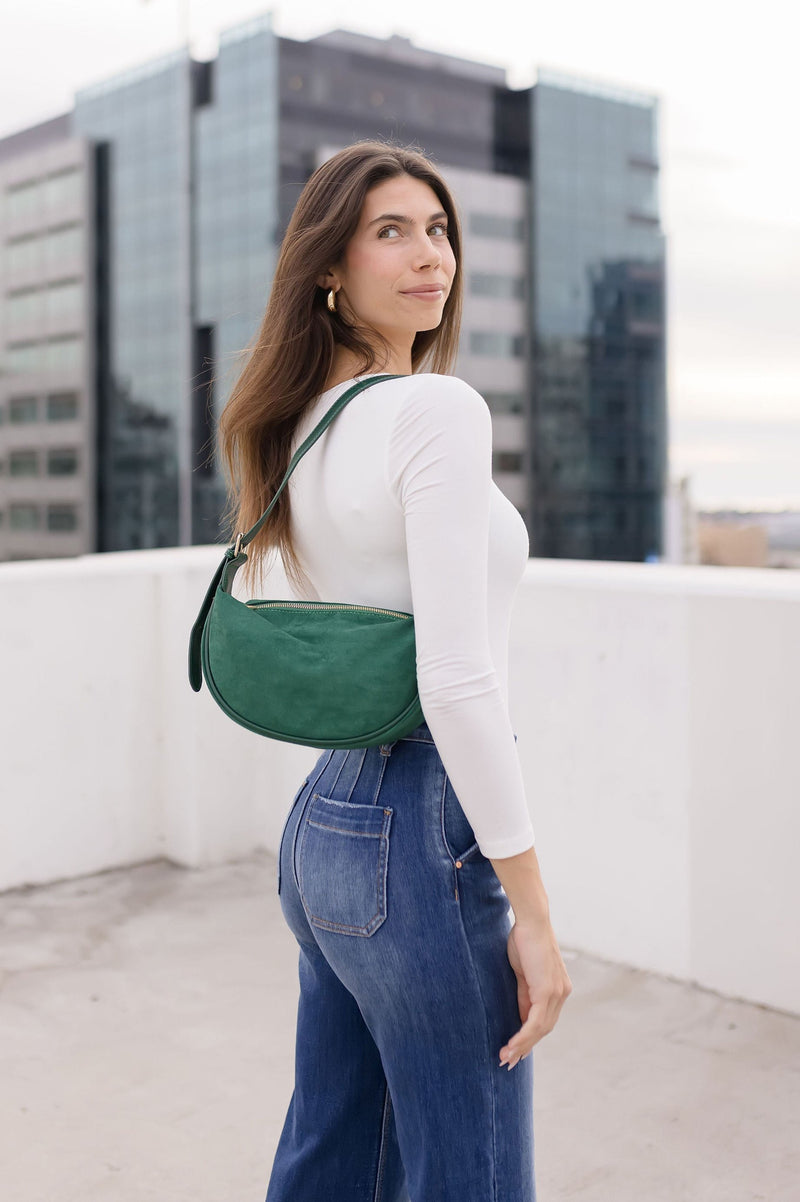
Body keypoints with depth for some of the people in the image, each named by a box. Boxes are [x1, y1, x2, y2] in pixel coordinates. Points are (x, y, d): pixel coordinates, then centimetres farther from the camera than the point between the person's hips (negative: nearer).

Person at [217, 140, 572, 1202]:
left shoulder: (309, 421, 12)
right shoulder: (439, 408, -15)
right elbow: (457, 678, -23)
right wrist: (532, 913, -17)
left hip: (324, 816, 9)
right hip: (420, 829, -9)